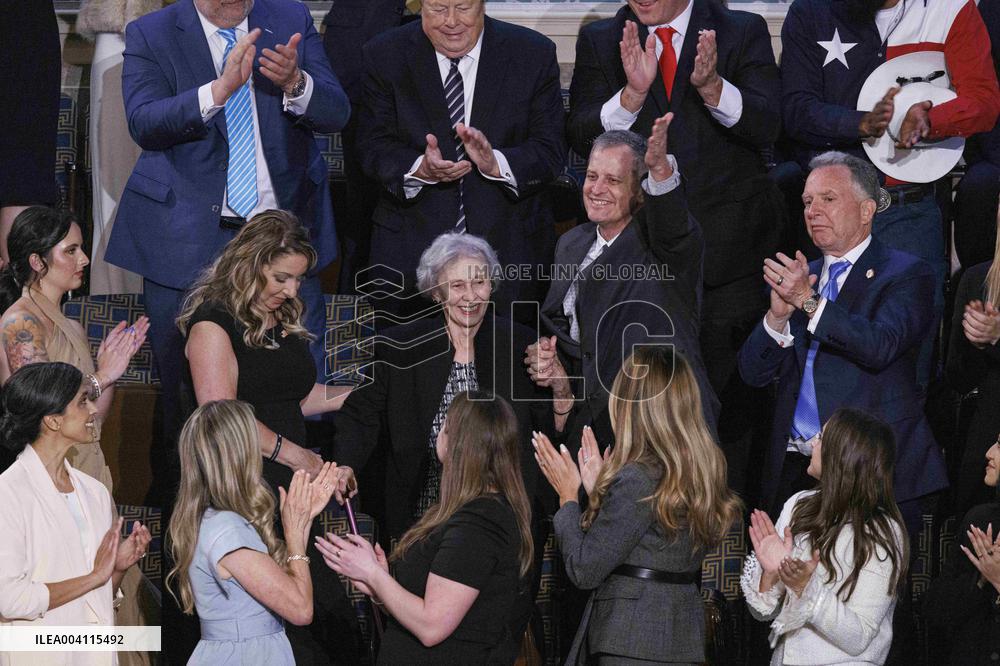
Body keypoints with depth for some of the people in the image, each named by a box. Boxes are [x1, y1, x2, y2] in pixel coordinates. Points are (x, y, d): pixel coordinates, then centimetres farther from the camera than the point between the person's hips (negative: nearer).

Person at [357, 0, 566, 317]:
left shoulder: (535, 55, -2)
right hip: (410, 249, 0)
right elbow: (374, 147, -4)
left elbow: (551, 151, -5)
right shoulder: (385, 56, 0)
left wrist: (495, 163, -25)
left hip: (508, 247, 0)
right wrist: (420, 169, -25)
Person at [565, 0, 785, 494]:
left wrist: (712, 86, -27)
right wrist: (632, 93, -23)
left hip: (727, 256, -1)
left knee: (731, 405, 5)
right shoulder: (599, 41, 6)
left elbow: (765, 126, -9)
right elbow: (581, 138, -5)